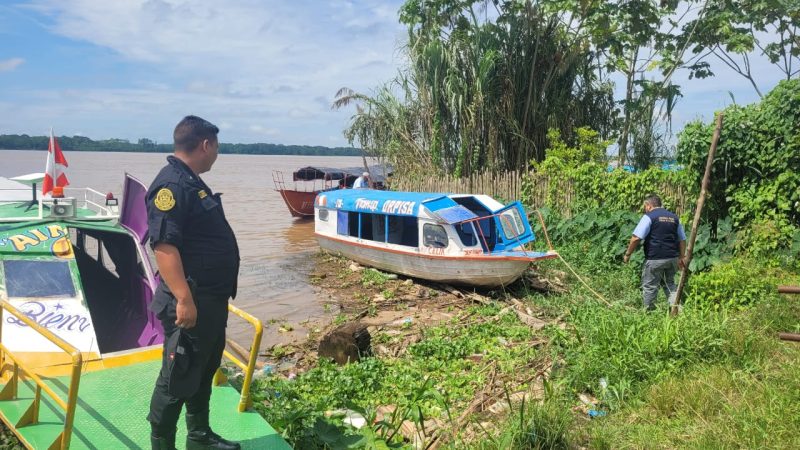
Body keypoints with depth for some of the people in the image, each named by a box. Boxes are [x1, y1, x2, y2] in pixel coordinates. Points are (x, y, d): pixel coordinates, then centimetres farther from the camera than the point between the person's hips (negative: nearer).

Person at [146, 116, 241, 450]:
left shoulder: (192, 182, 15)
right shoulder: (170, 185, -18)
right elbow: (164, 246, -26)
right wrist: (184, 299, -28)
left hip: (213, 299, 11)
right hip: (191, 302, -11)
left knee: (205, 370, 20)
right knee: (178, 378, 1)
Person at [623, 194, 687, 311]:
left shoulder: (649, 217, -7)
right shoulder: (674, 217, 13)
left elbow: (636, 238, -14)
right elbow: (682, 239, 17)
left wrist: (628, 254, -6)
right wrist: (681, 257, 23)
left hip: (655, 259, -6)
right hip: (672, 257, 6)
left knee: (649, 287, 5)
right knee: (670, 284, 21)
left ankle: (649, 311, 12)